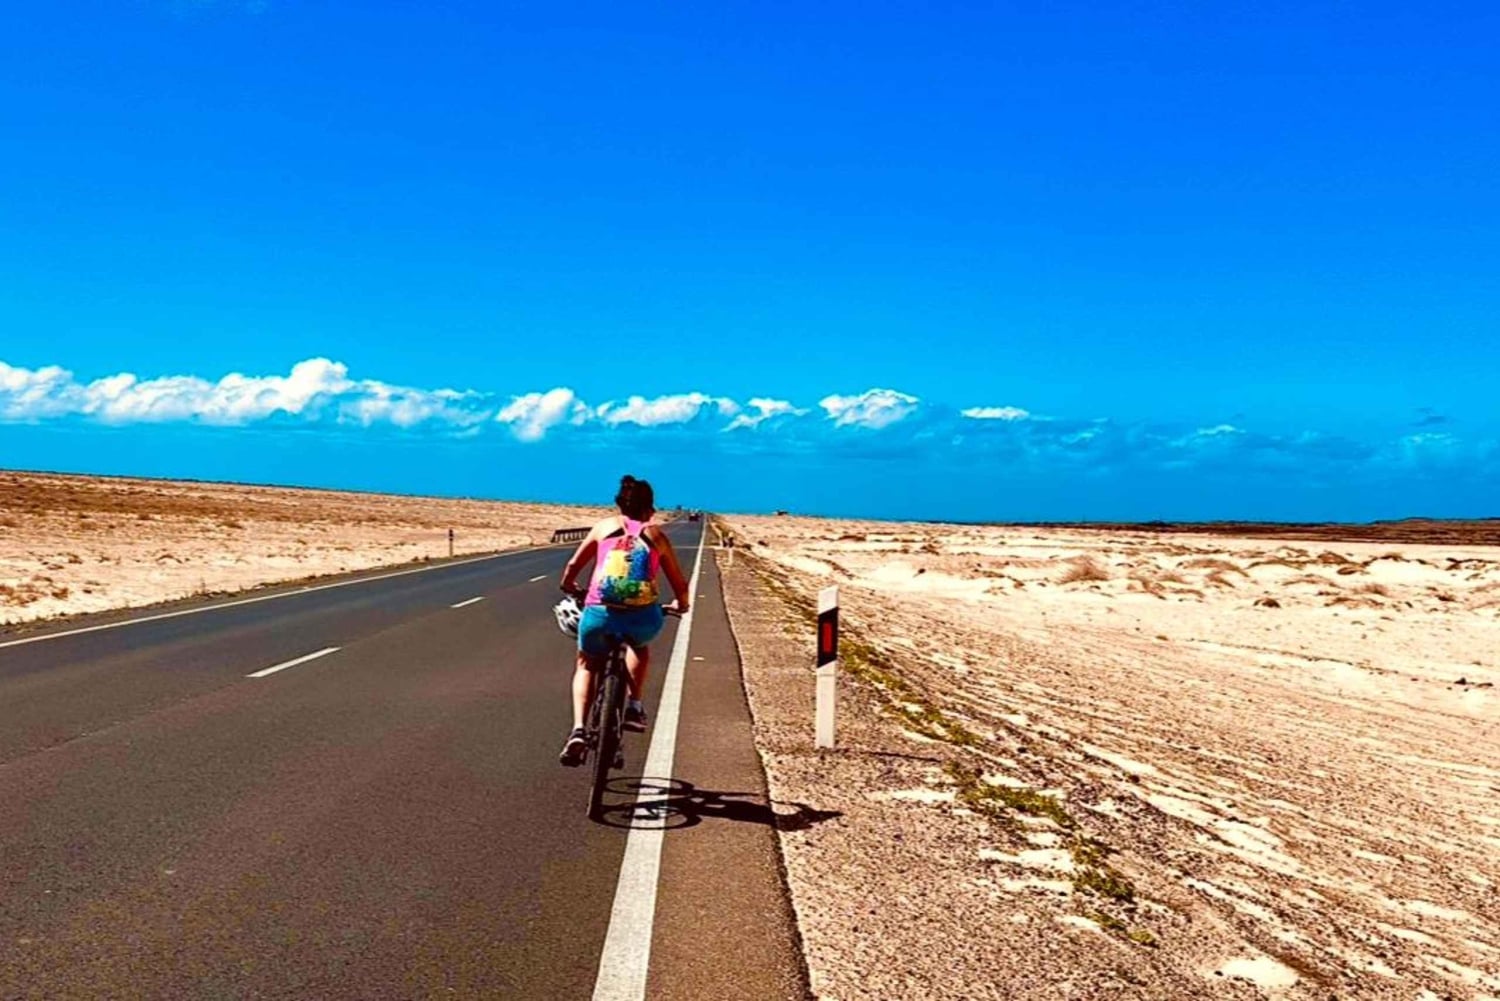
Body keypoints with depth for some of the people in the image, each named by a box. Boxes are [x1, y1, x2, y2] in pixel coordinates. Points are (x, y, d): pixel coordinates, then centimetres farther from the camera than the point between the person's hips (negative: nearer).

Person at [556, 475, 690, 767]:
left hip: (599, 614, 0)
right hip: (642, 617, 0)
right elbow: (680, 585, 19)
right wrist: (681, 605, 41)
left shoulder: (604, 526, 18)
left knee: (586, 665, 29)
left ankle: (579, 730, 9)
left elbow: (572, 568, 18)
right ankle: (634, 707, 23)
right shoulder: (656, 534, 17)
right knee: (639, 646, 38)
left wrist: (572, 590, 40)